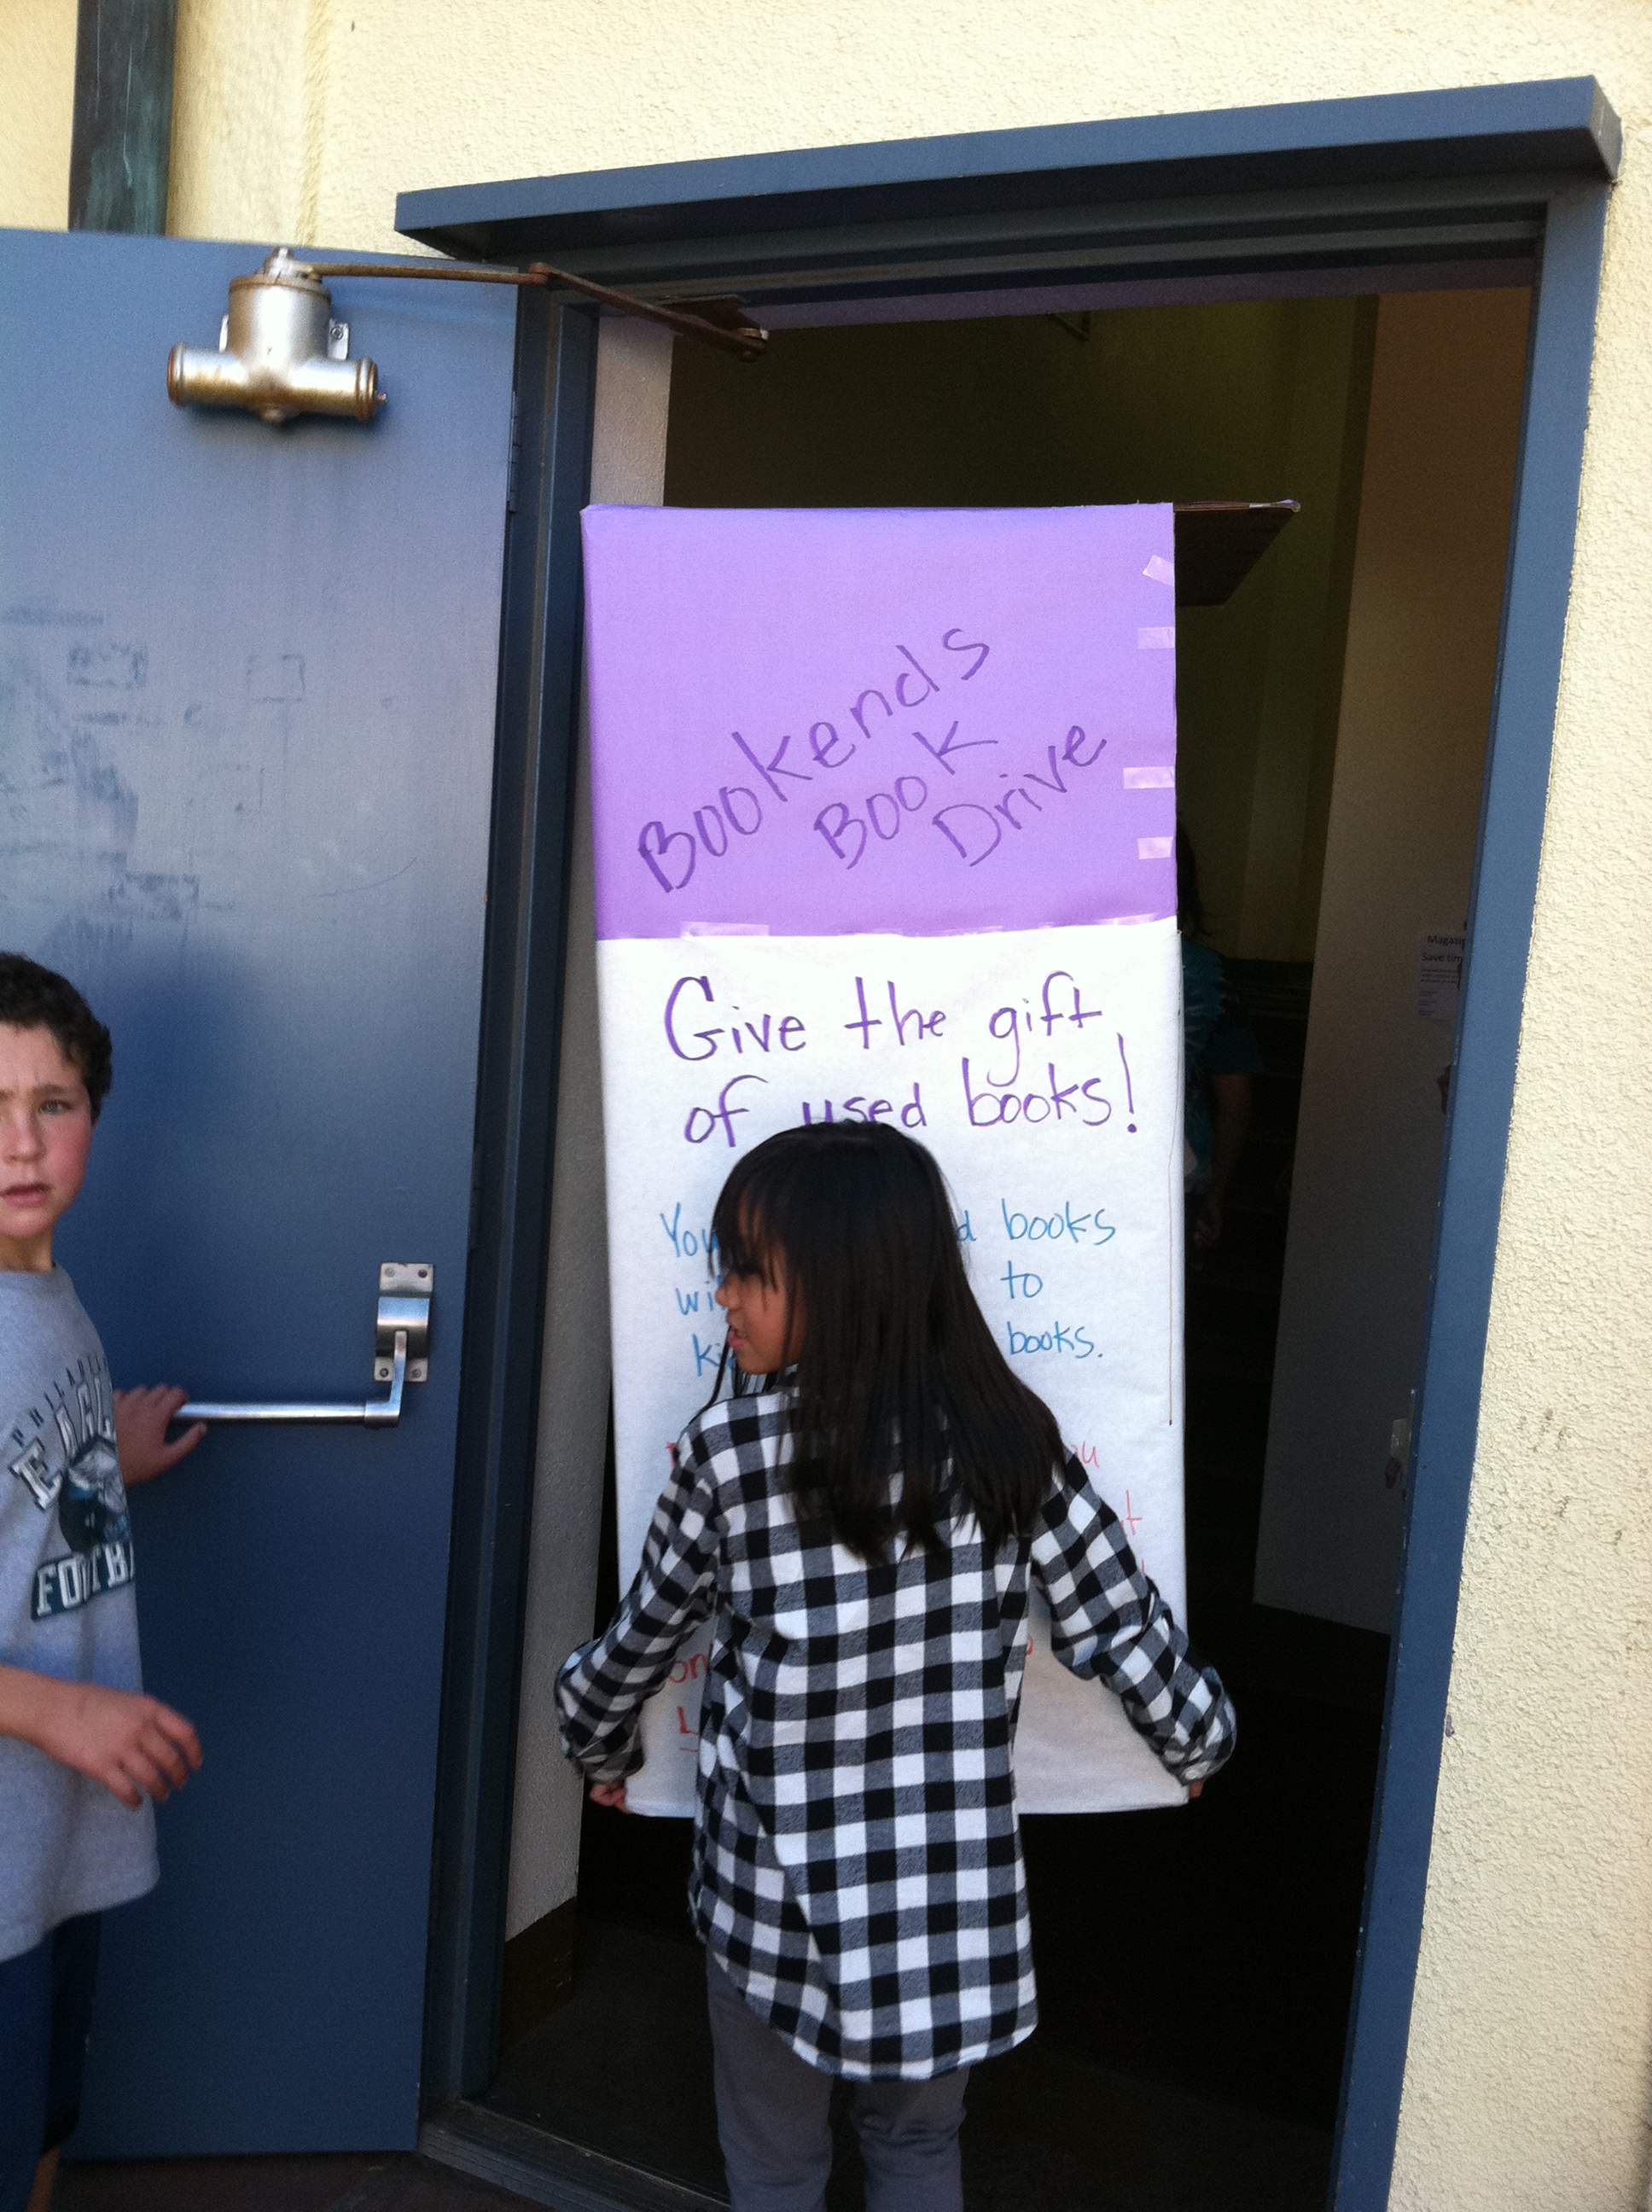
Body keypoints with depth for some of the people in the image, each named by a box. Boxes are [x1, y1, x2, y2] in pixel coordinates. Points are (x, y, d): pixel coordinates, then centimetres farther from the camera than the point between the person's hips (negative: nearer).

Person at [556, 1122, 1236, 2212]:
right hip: (954, 1893, 3)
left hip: (782, 1890, -2)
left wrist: (603, 1749, 19)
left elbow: (642, 1636, -1)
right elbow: (1125, 1629, -3)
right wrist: (1201, 1742, 17)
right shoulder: (1010, 1436, -10)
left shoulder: (728, 1448, -16)